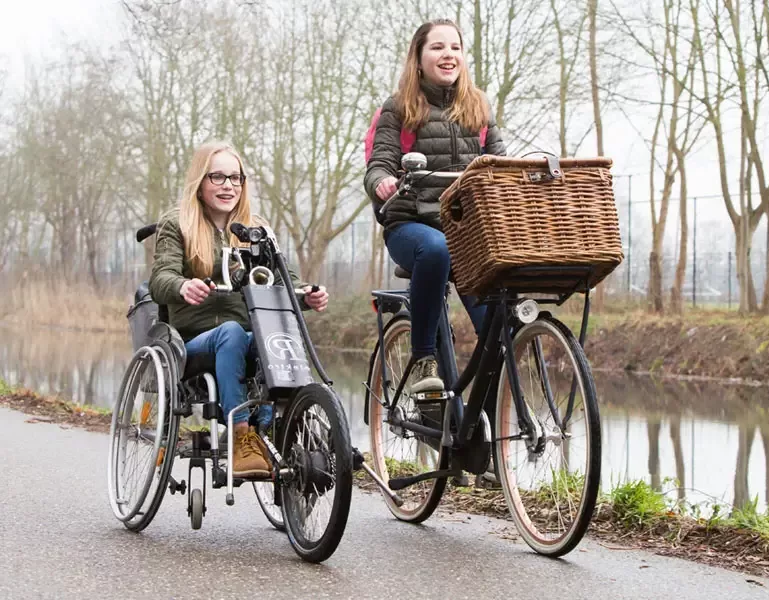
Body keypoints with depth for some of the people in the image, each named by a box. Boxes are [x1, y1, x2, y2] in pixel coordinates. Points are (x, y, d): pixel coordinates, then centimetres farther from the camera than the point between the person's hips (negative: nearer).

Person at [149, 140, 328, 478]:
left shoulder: (256, 229, 18)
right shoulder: (176, 226, 7)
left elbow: (282, 279, 8)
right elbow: (160, 279, -10)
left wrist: (306, 296, -17)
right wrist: (183, 287, -35)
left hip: (247, 339, 3)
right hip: (194, 343, -2)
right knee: (231, 332, -37)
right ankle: (242, 437, -42)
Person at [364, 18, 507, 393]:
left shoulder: (479, 107, 18)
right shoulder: (399, 108, 8)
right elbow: (379, 165, -2)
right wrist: (381, 182, -27)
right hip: (412, 224, -3)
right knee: (436, 248, -39)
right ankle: (423, 359, -25)